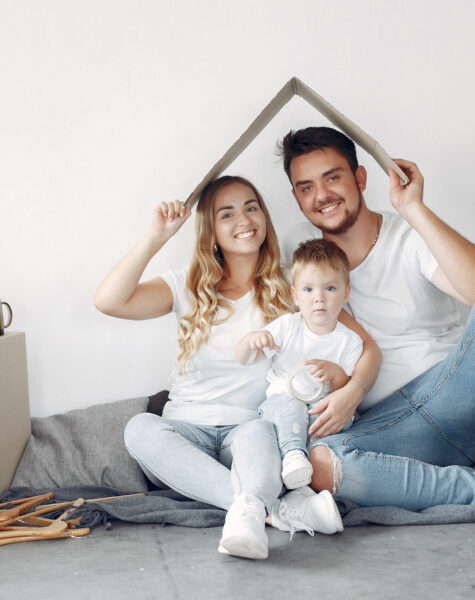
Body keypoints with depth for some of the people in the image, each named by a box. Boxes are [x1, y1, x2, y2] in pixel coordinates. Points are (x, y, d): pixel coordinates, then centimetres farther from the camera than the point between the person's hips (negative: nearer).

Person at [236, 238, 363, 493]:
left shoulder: (349, 341, 2)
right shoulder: (287, 326, 1)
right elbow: (243, 359, 1)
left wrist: (336, 373, -22)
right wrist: (250, 340, -23)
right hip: (280, 402, 0)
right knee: (289, 404, -35)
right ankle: (293, 454, -45)